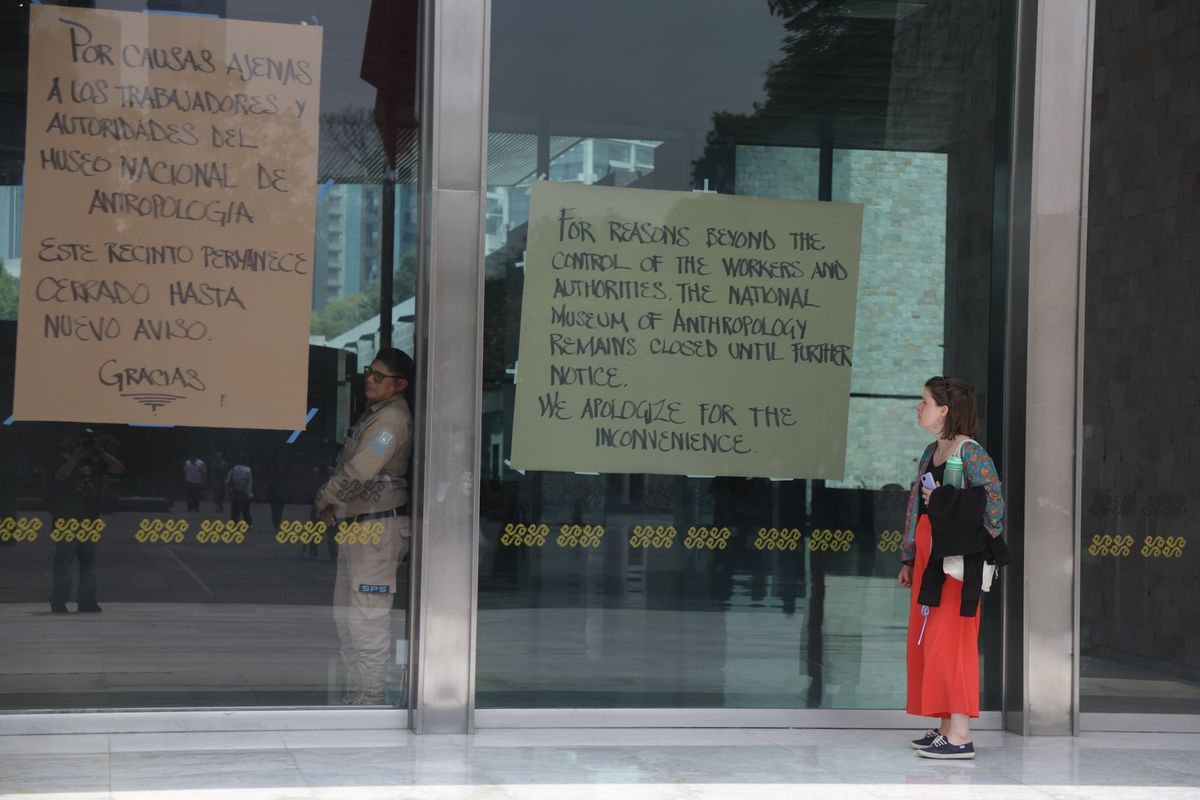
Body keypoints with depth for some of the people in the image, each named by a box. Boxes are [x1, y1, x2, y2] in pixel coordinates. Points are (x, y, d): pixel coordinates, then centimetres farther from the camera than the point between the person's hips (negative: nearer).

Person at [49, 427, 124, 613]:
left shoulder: (97, 462, 8)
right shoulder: (68, 460, -1)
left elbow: (119, 469, -3)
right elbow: (60, 476, -20)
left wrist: (102, 452, -10)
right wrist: (77, 457, -22)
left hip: (90, 519, 5)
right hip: (67, 519, -5)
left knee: (88, 561, 6)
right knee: (63, 560, -5)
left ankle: (87, 601, 9)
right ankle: (58, 601, -6)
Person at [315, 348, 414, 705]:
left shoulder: (392, 419, -15)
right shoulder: (373, 414, 19)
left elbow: (359, 471, -23)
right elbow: (347, 465, 24)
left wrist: (323, 500, -8)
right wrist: (333, 508, 10)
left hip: (378, 527, -11)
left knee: (367, 616, -10)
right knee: (345, 614, 15)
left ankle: (370, 696, -6)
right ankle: (355, 692, 23)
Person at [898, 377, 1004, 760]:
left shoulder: (969, 451, -10)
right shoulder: (931, 453, 17)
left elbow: (994, 502, -15)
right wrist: (909, 559, 20)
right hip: (927, 552, 9)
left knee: (948, 638, -11)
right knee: (926, 639, 9)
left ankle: (960, 736, -11)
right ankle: (945, 728, 15)